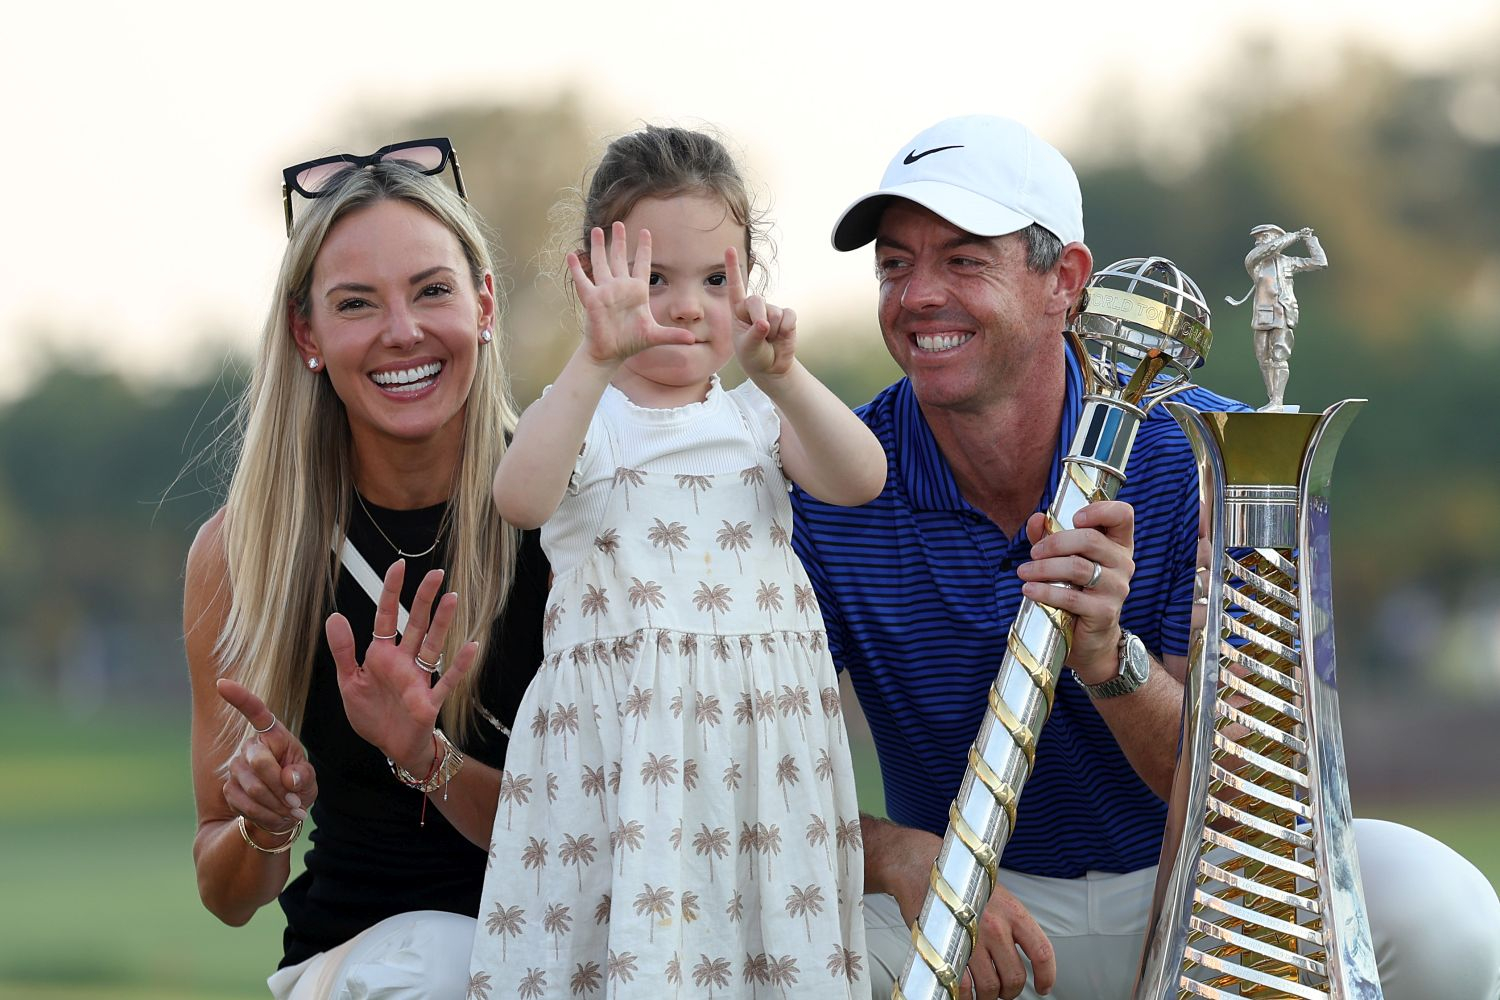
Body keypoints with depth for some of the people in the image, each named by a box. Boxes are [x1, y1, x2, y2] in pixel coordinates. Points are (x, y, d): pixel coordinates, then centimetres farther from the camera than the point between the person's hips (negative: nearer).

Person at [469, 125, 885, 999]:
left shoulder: (758, 417, 12)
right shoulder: (582, 416, 3)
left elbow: (861, 480, -6)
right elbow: (521, 497, -19)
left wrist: (780, 375, -20)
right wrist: (598, 358, -26)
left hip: (760, 739, 3)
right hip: (616, 746, -3)